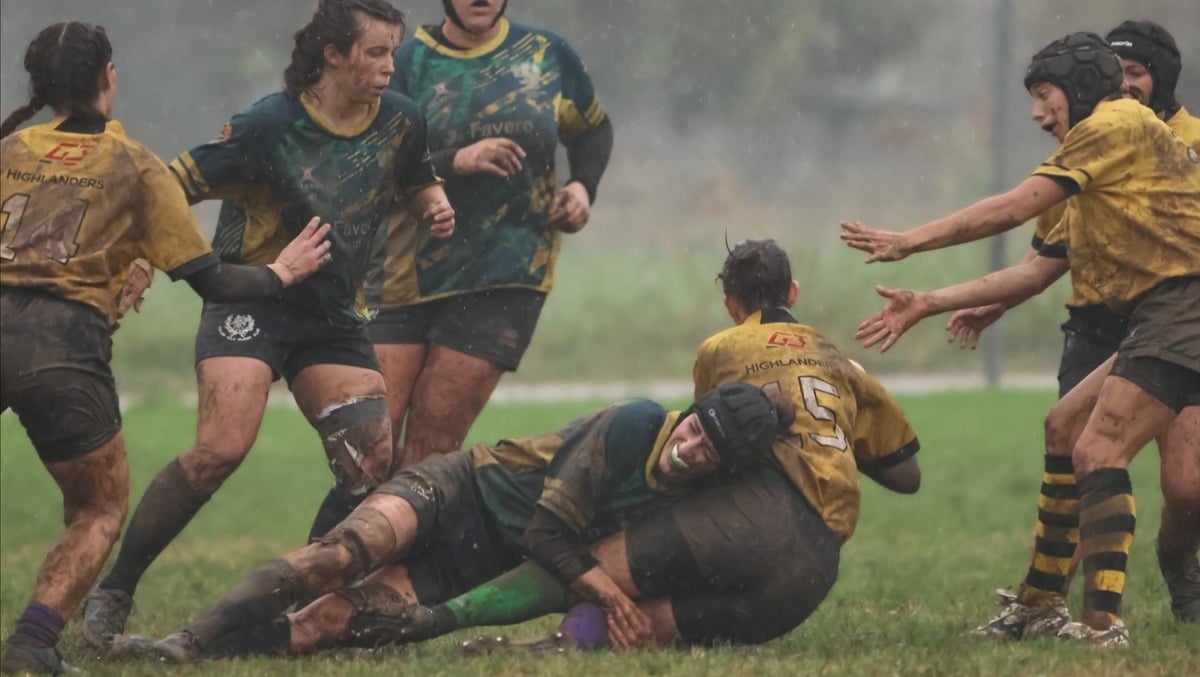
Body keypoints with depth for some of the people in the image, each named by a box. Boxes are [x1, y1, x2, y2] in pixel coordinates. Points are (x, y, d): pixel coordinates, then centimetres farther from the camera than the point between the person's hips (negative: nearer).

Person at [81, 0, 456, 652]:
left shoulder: (400, 120, 0)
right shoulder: (271, 125, -15)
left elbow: (418, 181, 21)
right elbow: (175, 185, -12)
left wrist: (436, 206, -1)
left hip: (334, 315, 6)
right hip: (249, 300, -6)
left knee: (371, 463, -6)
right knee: (221, 448, -22)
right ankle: (113, 591, -12)